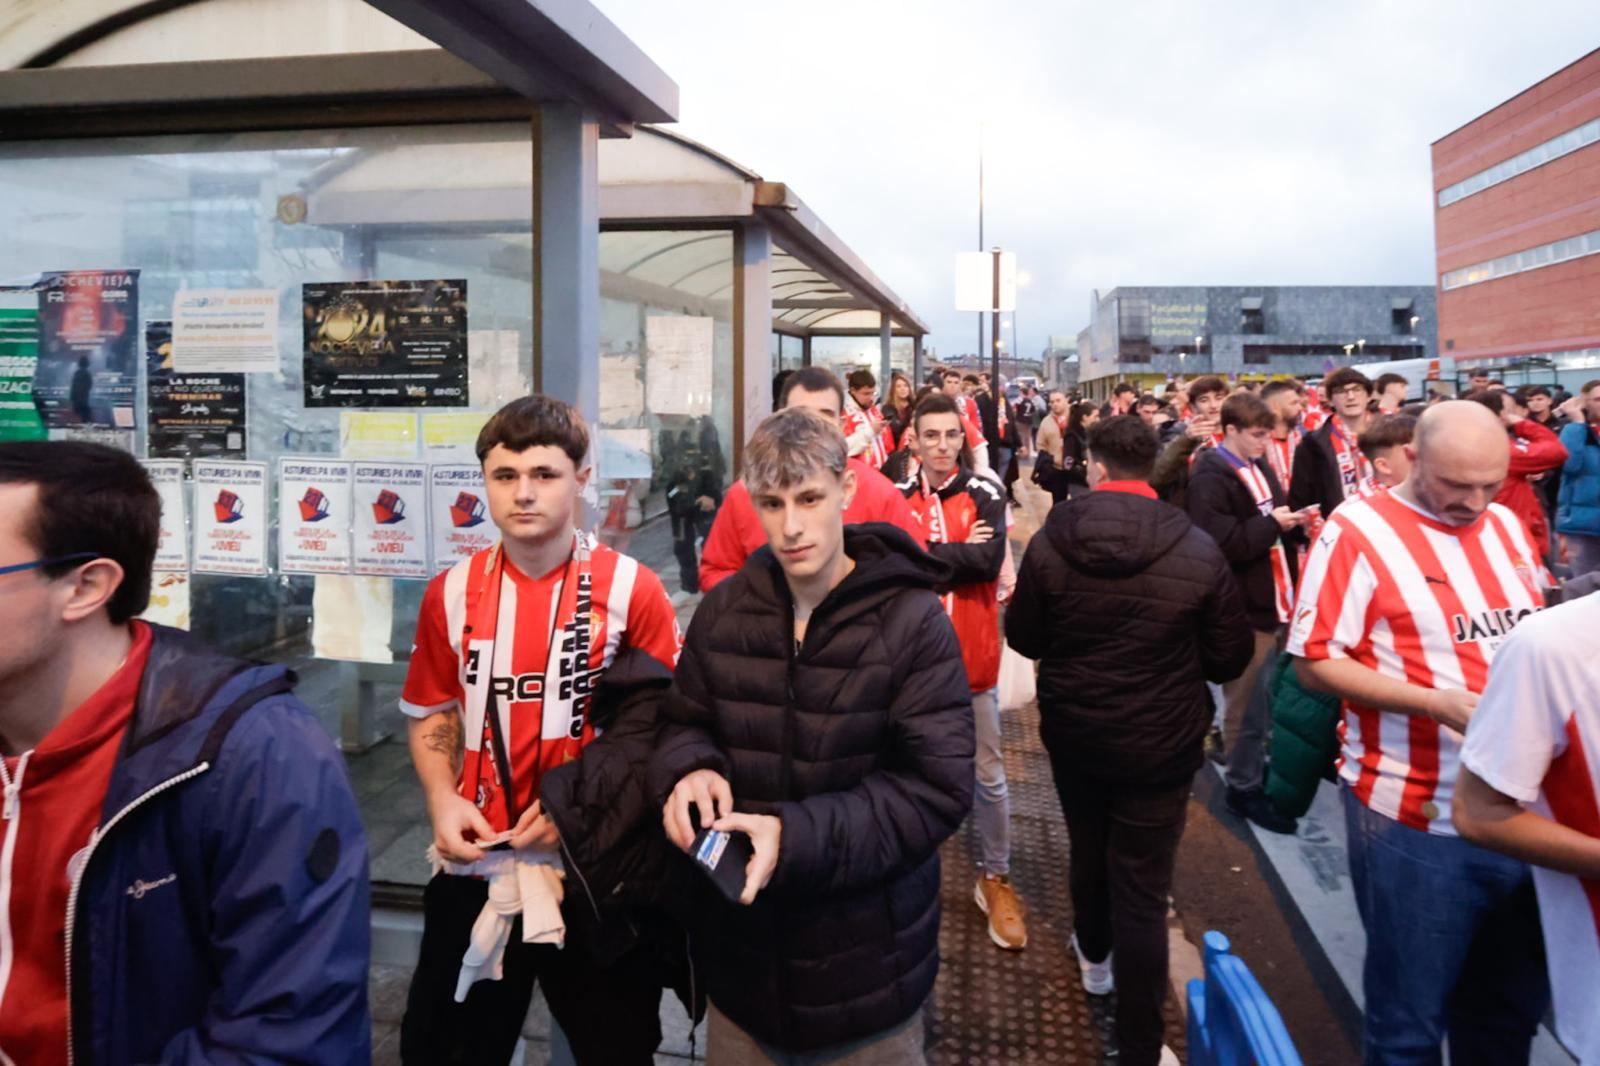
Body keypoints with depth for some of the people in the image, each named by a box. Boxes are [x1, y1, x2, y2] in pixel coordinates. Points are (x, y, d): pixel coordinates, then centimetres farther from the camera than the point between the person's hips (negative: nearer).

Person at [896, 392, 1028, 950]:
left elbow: (988, 560, -19)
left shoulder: (985, 495, -4)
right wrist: (955, 553, -19)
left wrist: (919, 554, -16)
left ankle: (996, 878, 27)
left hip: (972, 655, -1)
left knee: (988, 774, 10)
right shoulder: (896, 497, 0)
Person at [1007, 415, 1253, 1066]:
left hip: (1072, 732, 3)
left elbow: (1023, 639, -1)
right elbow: (1230, 658, -6)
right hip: (1160, 743, -2)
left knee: (1089, 848, 26)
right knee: (1143, 888, 5)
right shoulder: (1198, 551, -16)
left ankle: (1095, 956, 51)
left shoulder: (1050, 542, -12)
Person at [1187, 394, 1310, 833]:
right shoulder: (1210, 478, -15)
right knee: (1249, 705, 2)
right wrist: (1271, 524, -18)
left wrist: (1294, 524, 1)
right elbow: (1220, 545, -23)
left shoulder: (1260, 468, 12)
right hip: (1245, 607, -8)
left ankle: (1260, 771, 34)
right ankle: (1244, 787, 16)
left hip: (1276, 600, 9)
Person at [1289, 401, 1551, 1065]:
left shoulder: (1506, 526, 8)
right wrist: (1435, 702, -22)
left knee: (1511, 1006, 21)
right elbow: (1316, 662, -13)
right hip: (1416, 819, -6)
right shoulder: (1358, 531, -12)